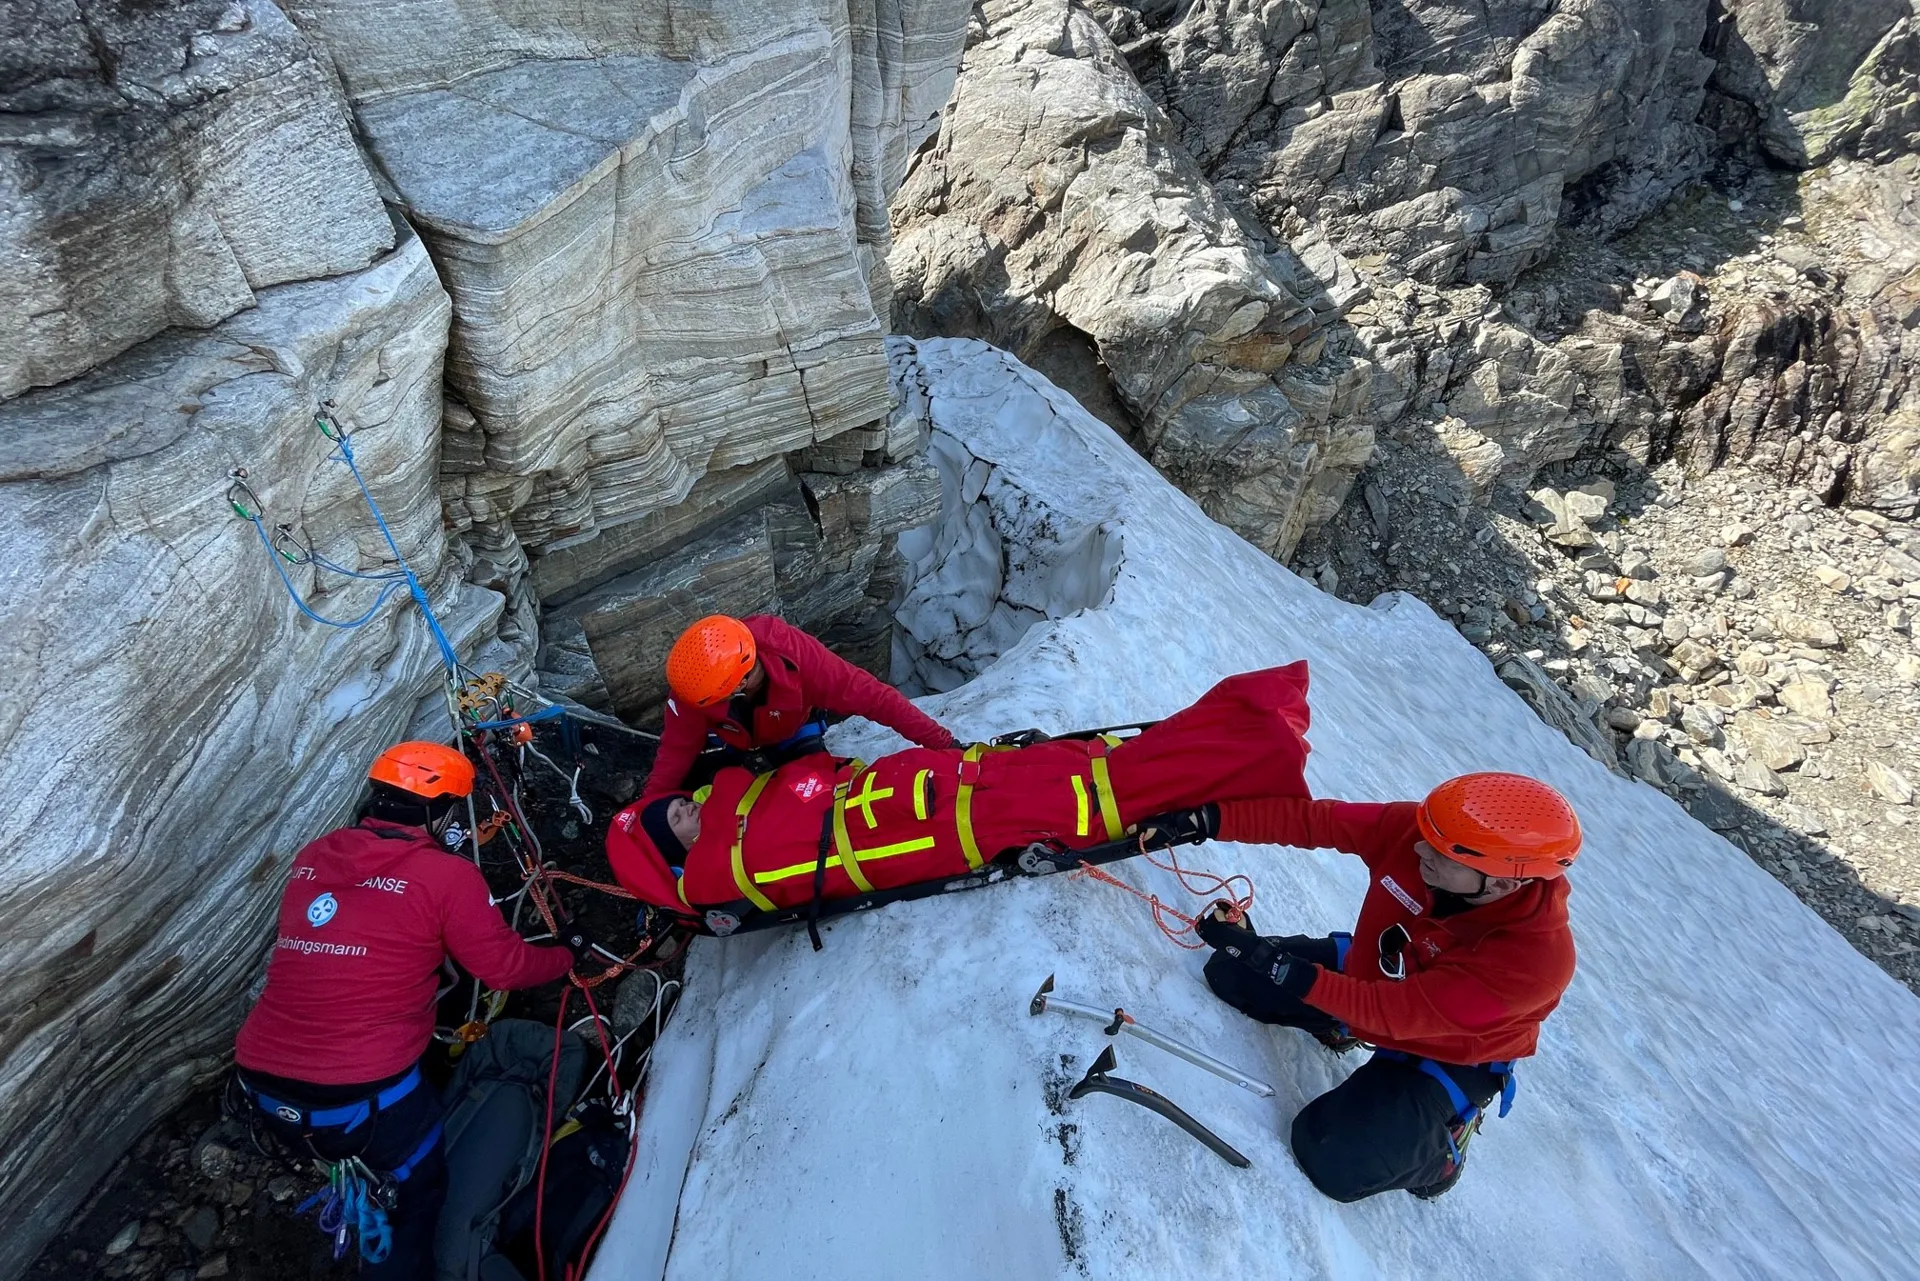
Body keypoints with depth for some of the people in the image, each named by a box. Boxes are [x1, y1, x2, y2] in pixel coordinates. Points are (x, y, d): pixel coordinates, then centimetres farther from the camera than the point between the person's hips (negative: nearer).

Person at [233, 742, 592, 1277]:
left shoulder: (312, 857, 4)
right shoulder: (447, 875, -14)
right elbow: (505, 966, -5)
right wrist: (569, 954, 14)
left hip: (260, 1084, 5)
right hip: (363, 1095, -5)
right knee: (419, 1190, 23)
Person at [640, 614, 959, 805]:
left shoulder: (797, 654, -45)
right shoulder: (700, 679, -39)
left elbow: (873, 696, -44)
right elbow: (677, 750, -25)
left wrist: (941, 742, -46)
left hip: (793, 730, -1)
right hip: (734, 740, 2)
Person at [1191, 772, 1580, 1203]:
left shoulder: (1535, 957, -37)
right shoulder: (1415, 828, -29)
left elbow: (1393, 1013, -36)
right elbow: (1308, 819, -21)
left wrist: (1269, 959, -43)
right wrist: (1208, 819, -32)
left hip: (1447, 1051, -4)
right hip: (1366, 974, 5)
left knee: (1336, 1162, -19)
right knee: (1230, 972, -3)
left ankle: (1436, 1153, 14)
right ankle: (1339, 1026, 22)